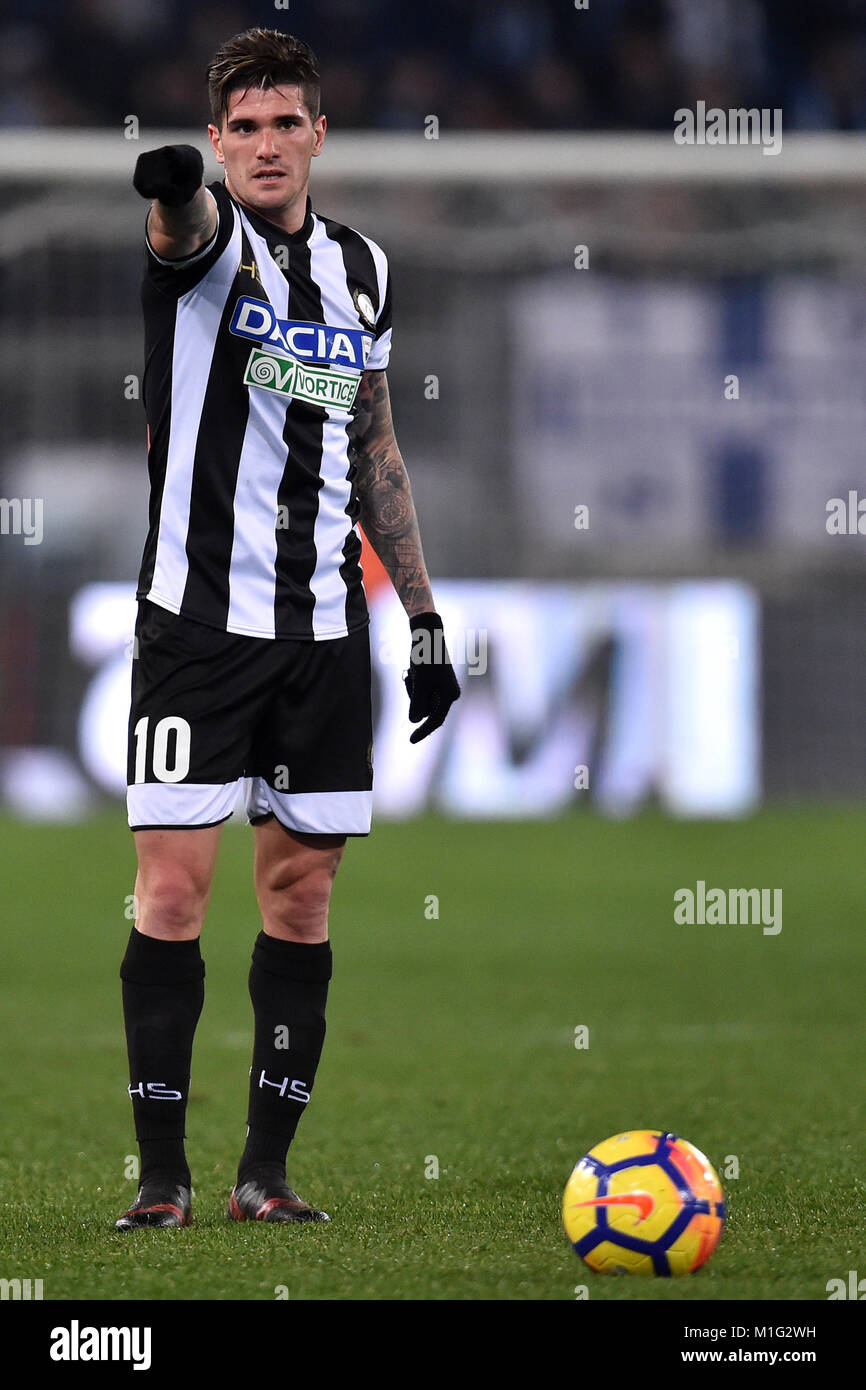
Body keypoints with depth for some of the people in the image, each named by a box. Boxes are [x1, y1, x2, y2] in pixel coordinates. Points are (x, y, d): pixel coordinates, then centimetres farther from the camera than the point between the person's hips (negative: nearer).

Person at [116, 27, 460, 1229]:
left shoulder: (362, 268, 11)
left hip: (325, 631, 5)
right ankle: (162, 1173, -3)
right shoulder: (203, 240, -5)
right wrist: (176, 193, -56)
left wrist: (423, 615, 16)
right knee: (174, 885, -9)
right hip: (197, 620, -5)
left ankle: (265, 1173, 11)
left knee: (302, 894, 4)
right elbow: (189, 228, -31)